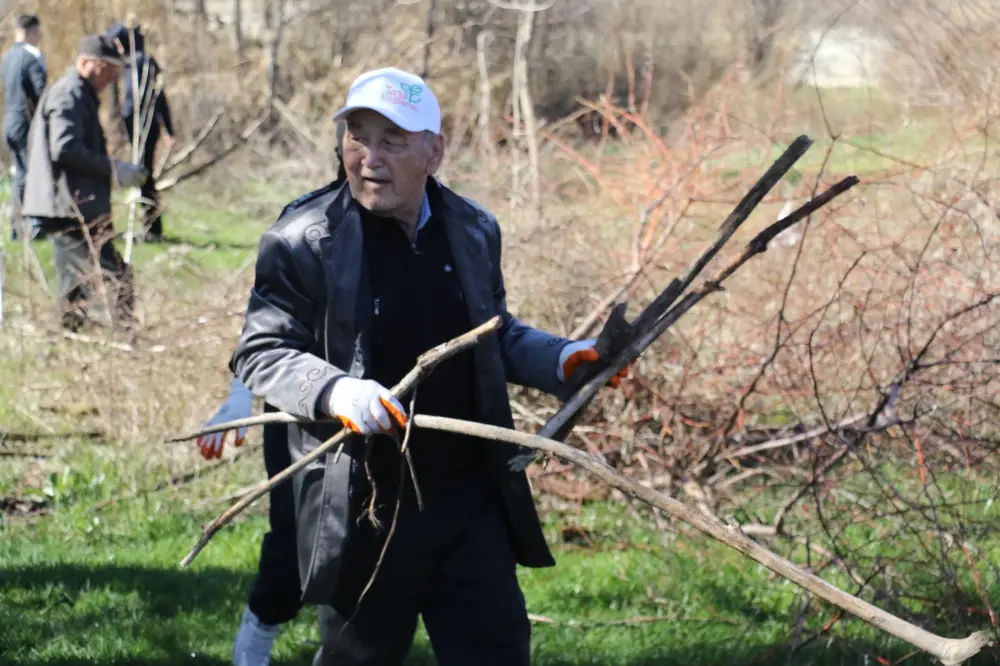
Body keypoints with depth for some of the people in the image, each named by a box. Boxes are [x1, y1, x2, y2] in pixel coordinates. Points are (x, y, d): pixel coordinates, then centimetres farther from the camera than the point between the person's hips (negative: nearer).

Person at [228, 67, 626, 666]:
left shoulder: (474, 232, 7)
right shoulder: (304, 244, -10)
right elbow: (261, 354, -9)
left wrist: (562, 359, 2)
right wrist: (335, 391, -27)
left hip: (472, 501, 4)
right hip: (362, 509, -4)